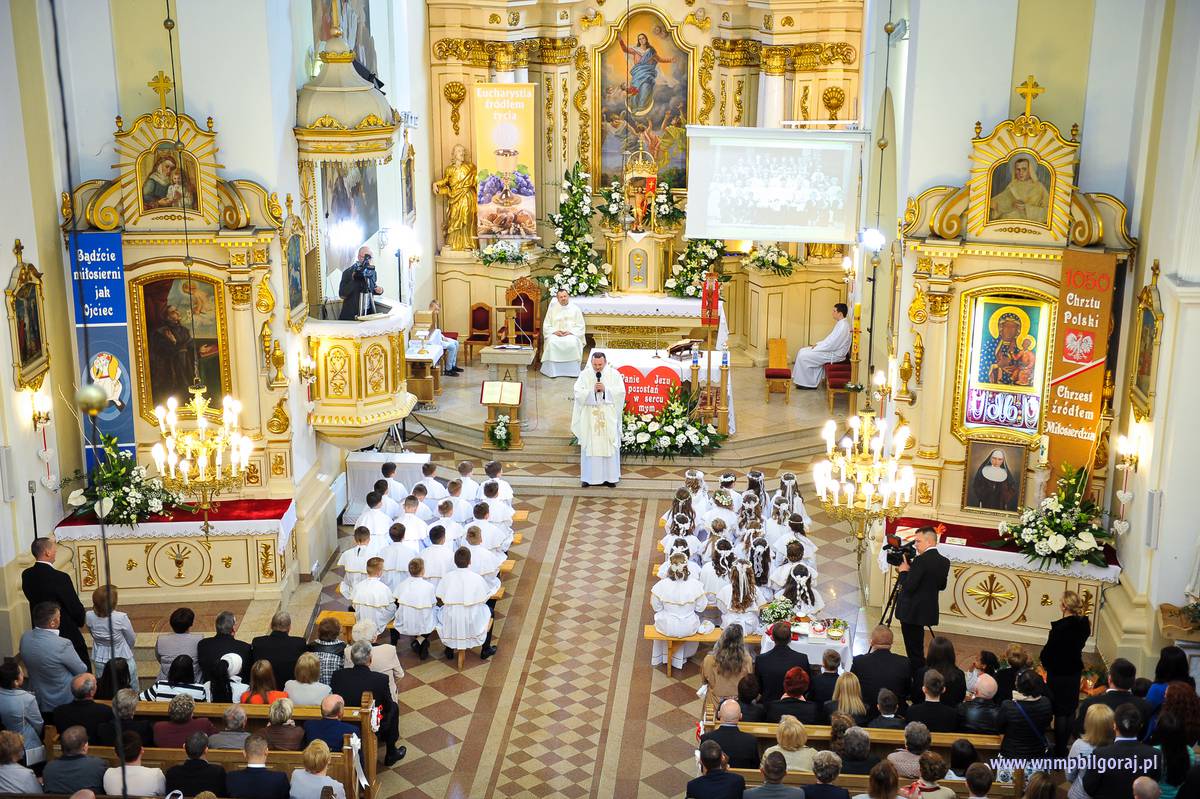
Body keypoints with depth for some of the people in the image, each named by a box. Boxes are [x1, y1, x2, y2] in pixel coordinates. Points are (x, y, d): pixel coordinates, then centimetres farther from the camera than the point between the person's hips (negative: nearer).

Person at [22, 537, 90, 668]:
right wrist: (81, 620, 4)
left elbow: (32, 598, 9)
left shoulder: (26, 575, -5)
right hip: (66, 633, -7)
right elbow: (75, 607, -16)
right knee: (79, 668, 7)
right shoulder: (60, 578, -25)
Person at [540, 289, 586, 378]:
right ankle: (551, 370, -26)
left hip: (571, 334, -1)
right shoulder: (552, 309, 10)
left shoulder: (575, 309, 7)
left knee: (573, 343, -35)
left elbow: (580, 327, 5)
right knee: (551, 342, -33)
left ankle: (573, 371, -26)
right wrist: (555, 331, -10)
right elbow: (546, 326, 9)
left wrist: (570, 332, -12)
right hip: (555, 334, 1)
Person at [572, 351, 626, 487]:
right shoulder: (584, 375, 3)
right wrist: (593, 390, -18)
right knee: (589, 446, 1)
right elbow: (578, 392, -6)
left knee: (609, 446, 1)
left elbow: (621, 391, -6)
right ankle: (589, 477, 8)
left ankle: (610, 476, 8)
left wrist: (605, 389, -17)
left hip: (609, 419, 0)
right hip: (589, 419, 0)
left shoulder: (614, 374, 3)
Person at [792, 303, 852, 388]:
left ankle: (809, 383, 0)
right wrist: (818, 344, 7)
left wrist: (816, 348, -14)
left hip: (834, 355, -11)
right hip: (831, 350, 11)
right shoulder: (841, 323, 10)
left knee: (803, 357, -13)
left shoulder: (843, 326, -23)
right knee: (802, 351, 8)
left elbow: (832, 345, -25)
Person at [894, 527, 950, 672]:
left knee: (914, 650, 0)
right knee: (916, 649, 20)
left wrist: (903, 572, -4)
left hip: (911, 612, -8)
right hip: (928, 610, 8)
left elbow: (908, 587, -22)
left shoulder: (921, 560, -20)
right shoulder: (944, 562, 4)